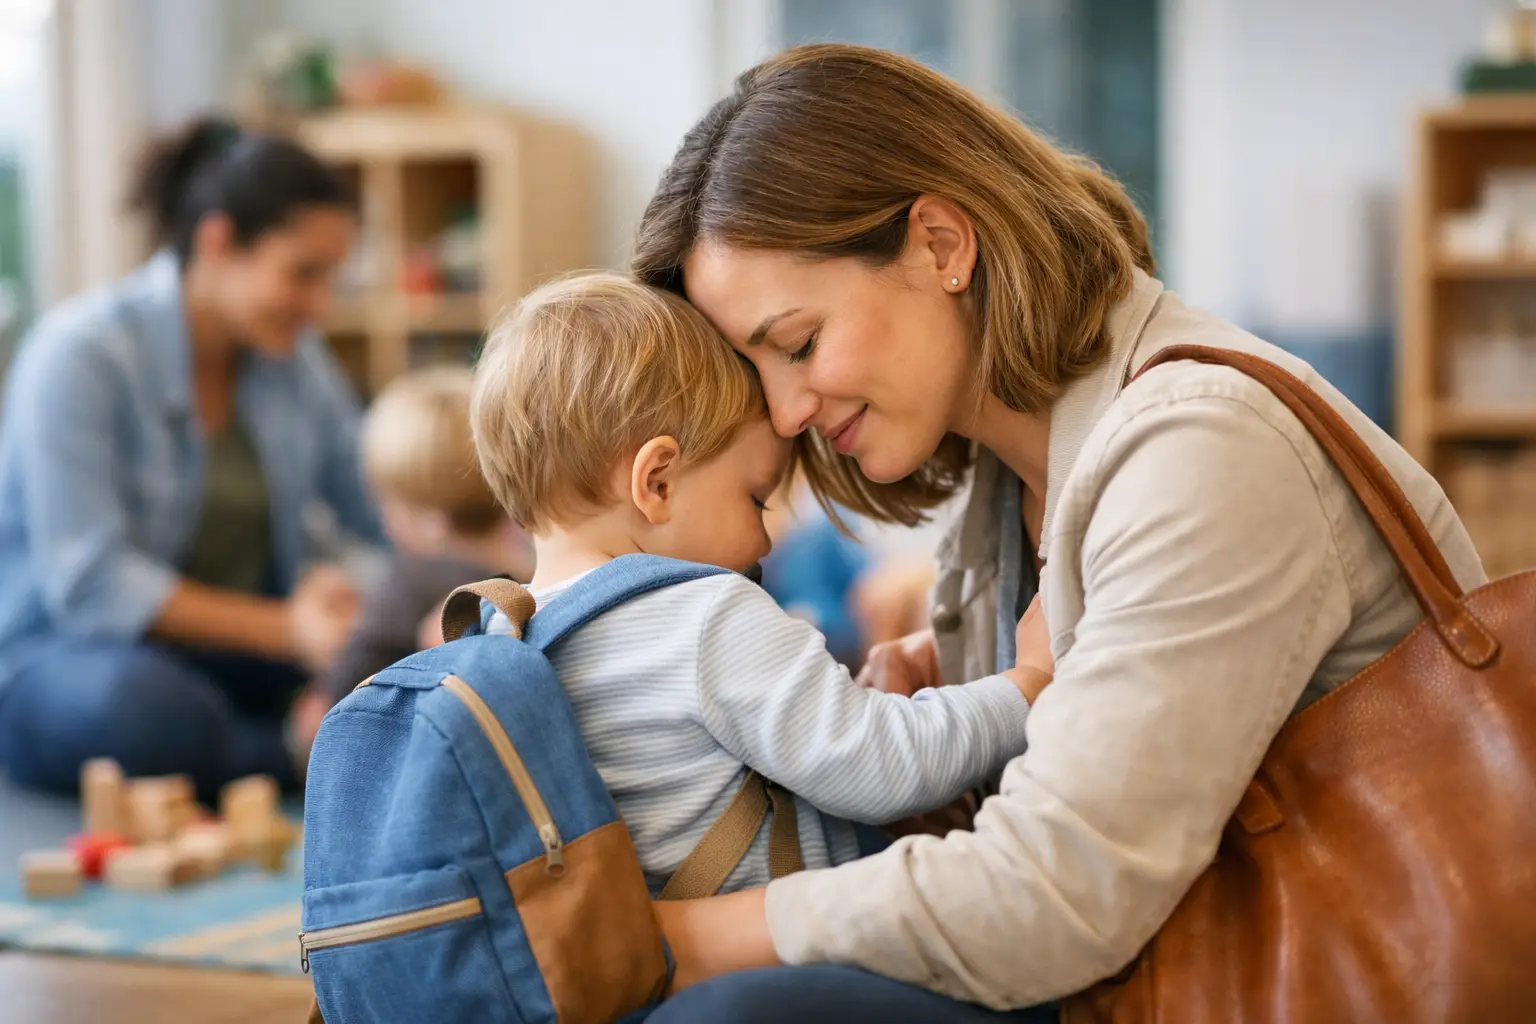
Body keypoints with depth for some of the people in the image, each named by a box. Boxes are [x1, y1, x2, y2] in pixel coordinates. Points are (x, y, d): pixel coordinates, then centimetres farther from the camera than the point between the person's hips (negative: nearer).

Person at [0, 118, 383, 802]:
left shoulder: (293, 355, 3)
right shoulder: (80, 353, -18)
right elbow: (90, 584, -24)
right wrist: (287, 630, -32)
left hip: (236, 651, 6)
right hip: (66, 656, -6)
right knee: (147, 705, -41)